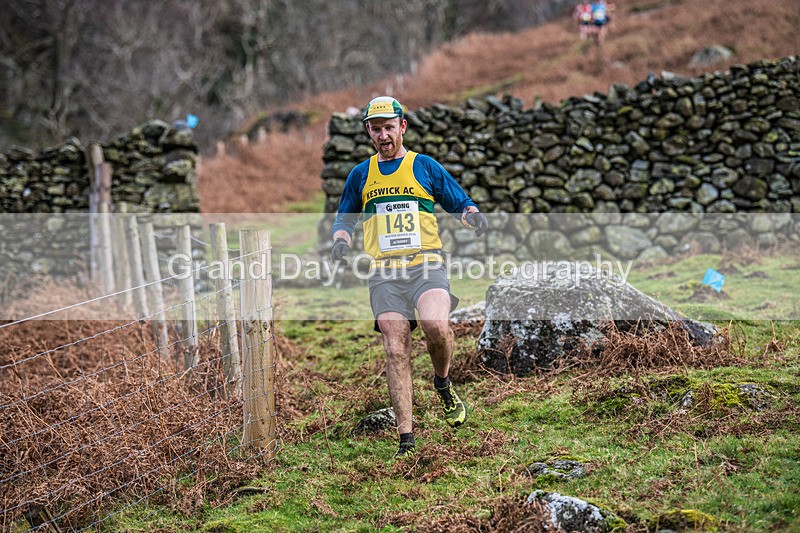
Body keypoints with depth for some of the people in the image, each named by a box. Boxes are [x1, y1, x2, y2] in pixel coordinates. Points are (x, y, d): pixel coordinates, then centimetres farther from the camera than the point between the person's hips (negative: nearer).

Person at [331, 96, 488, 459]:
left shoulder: (425, 166, 10)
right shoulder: (361, 175, 16)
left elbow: (460, 203, 12)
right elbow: (344, 218, 25)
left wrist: (472, 215, -10)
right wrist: (341, 241, 4)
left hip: (425, 264, -2)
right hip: (383, 272, 2)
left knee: (436, 324, -29)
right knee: (395, 351, -6)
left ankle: (443, 384, 2)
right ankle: (406, 440, -2)